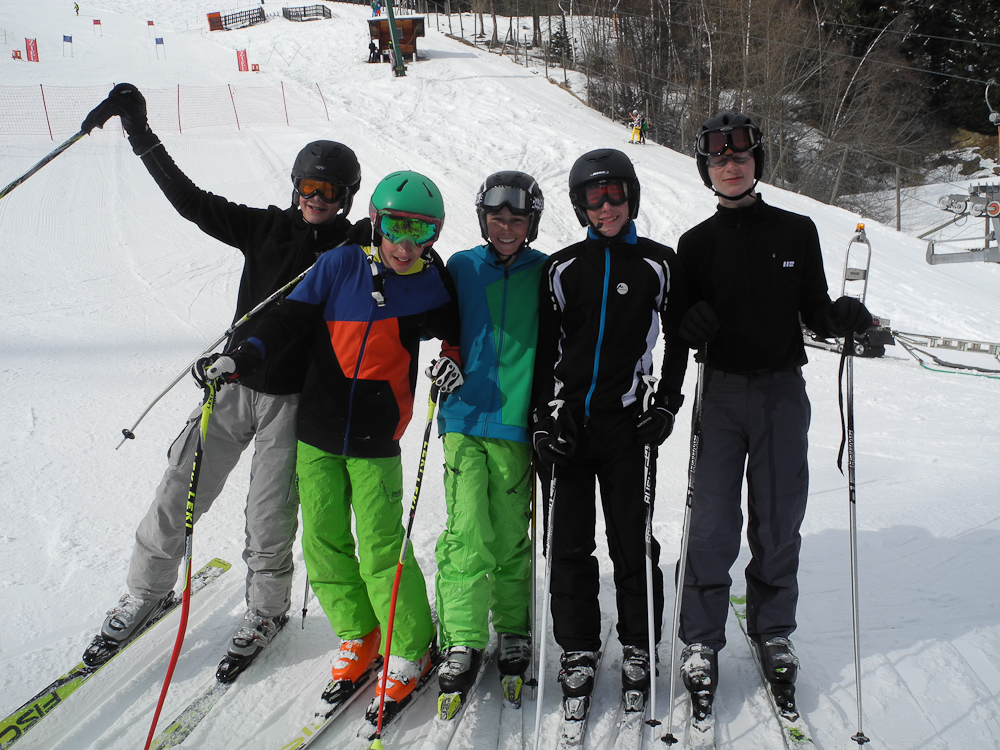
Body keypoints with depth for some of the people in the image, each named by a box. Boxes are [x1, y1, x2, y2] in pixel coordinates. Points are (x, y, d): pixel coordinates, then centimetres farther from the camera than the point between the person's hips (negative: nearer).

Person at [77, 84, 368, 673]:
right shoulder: (265, 228, 5)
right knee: (178, 495, 5)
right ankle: (147, 592, 27)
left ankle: (266, 610, 29)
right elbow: (192, 200, 4)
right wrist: (140, 132, -1)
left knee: (270, 516, 4)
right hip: (234, 385, 3)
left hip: (294, 401, -3)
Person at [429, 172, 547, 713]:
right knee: (469, 533, -8)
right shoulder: (462, 267, 7)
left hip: (516, 422, 0)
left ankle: (513, 634, 22)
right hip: (465, 417, 0)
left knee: (511, 535, 6)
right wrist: (451, 359, -2)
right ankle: (462, 643, 1)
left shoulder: (545, 273, 4)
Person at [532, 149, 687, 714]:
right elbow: (545, 345, 9)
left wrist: (666, 406, 2)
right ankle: (579, 650, 19)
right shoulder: (563, 268, 7)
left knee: (632, 541, 3)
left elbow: (679, 339, 10)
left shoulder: (659, 264, 5)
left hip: (627, 421, -1)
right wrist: (546, 412, 0)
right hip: (566, 421, 2)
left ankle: (639, 647, 20)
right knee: (570, 544, 5)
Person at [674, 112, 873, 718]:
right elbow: (680, 325, 4)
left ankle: (773, 631, 27)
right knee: (714, 524, -3)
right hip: (722, 393, -1)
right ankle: (701, 641, 12)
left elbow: (815, 313, 6)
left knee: (779, 522, 8)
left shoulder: (797, 232, 4)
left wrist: (848, 317, -15)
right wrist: (692, 323, -19)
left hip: (783, 394, 1)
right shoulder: (697, 244, 3)